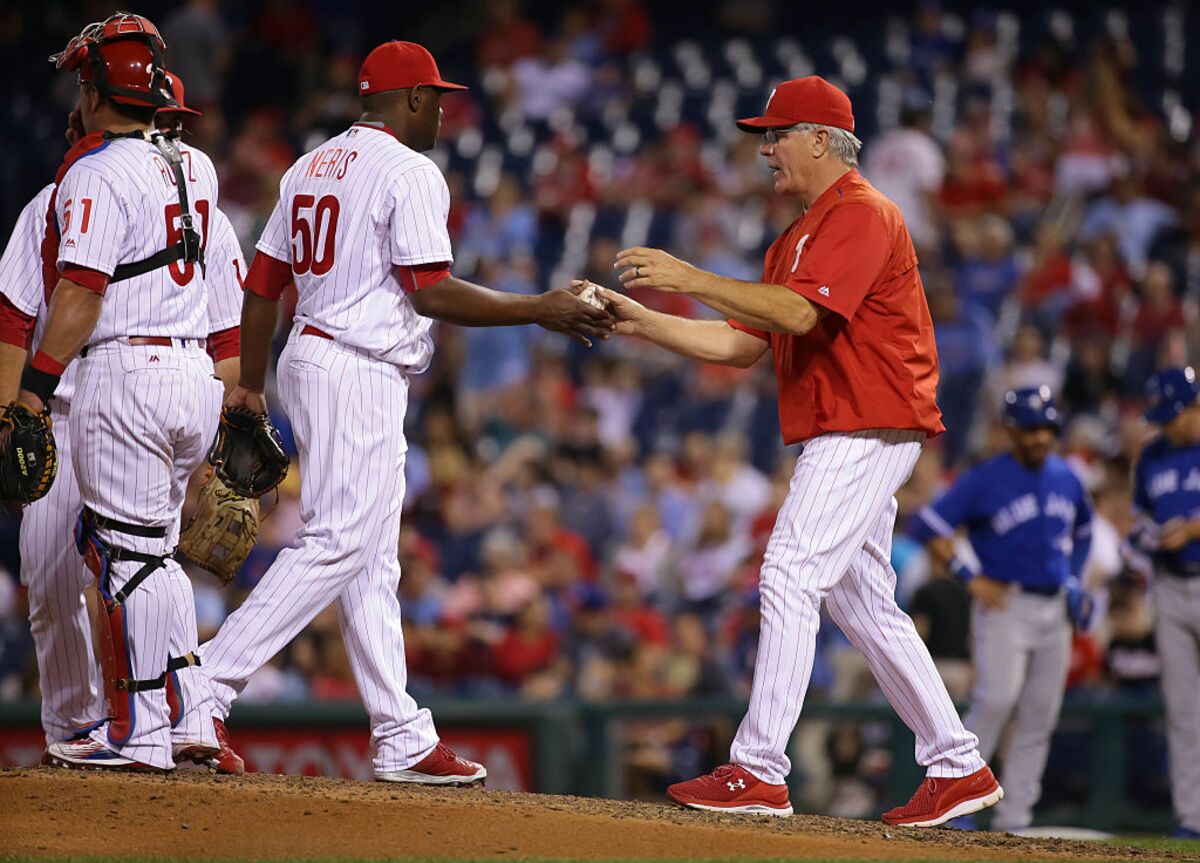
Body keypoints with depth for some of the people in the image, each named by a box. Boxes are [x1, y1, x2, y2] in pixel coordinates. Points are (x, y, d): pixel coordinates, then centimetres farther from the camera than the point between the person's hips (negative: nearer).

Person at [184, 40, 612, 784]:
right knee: (338, 542, -11)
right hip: (361, 371, -10)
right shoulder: (409, 172, -9)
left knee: (373, 558, 10)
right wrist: (543, 311, -13)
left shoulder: (311, 167, 16)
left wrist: (251, 386, 21)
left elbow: (262, 282, 16)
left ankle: (403, 739, 10)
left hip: (309, 360, 10)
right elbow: (430, 292, -18)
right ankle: (207, 687, -18)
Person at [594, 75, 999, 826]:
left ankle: (759, 773, -18)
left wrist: (690, 278, -23)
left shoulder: (862, 213, -10)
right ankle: (959, 769, 16)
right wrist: (644, 322, 8)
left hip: (866, 432, -11)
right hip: (842, 436, 11)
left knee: (790, 579, -16)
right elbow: (742, 343, 19)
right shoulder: (797, 239, 22)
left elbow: (800, 312, -24)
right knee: (863, 603, 12)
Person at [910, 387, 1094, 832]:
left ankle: (1013, 820, 8)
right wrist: (970, 578, -12)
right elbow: (928, 526, -8)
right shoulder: (984, 480, -8)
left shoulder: (1066, 479, 10)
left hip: (1055, 609, 6)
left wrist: (1074, 580, 14)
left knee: (1039, 719, 4)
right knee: (996, 699, -20)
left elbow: (1083, 530, 28)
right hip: (1005, 607, -6)